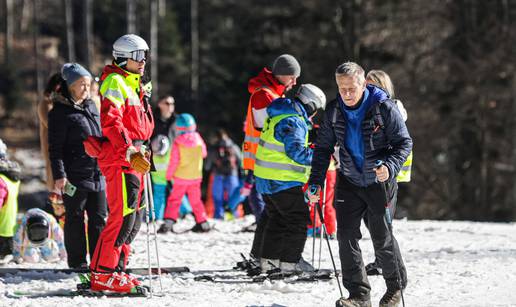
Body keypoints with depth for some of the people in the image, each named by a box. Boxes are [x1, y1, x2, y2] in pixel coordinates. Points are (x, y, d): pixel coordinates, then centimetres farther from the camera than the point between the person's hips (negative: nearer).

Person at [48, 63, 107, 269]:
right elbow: (55, 148, -11)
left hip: (97, 175, 7)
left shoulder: (91, 106, 15)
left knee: (99, 218, 8)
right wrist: (59, 175, -18)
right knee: (75, 218, 0)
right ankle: (77, 262, 6)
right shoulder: (60, 112, -7)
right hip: (74, 176, -7)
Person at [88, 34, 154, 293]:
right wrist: (130, 153, -27)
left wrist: (144, 152, 25)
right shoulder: (114, 82, -9)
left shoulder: (135, 85, 22)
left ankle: (116, 269, 16)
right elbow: (111, 122, -21)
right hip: (119, 160, -10)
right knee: (123, 215, -15)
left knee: (136, 216, 10)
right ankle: (102, 274, -13)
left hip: (136, 160, 10)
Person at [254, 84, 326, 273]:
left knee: (277, 218, 19)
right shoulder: (293, 122, -19)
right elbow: (296, 151, -27)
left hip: (266, 179, 10)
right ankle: (290, 261, 1)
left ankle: (269, 259, 22)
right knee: (298, 219, 0)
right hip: (284, 182, -10)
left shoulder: (278, 115, 13)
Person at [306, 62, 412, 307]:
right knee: (346, 236, -6)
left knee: (382, 238, 2)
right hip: (349, 181, 4)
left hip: (379, 182, -4)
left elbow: (404, 142, -9)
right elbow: (323, 148, 8)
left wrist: (390, 166, -27)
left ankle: (396, 287, 24)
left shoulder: (383, 108, -14)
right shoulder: (333, 111, -1)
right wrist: (315, 182, 1)